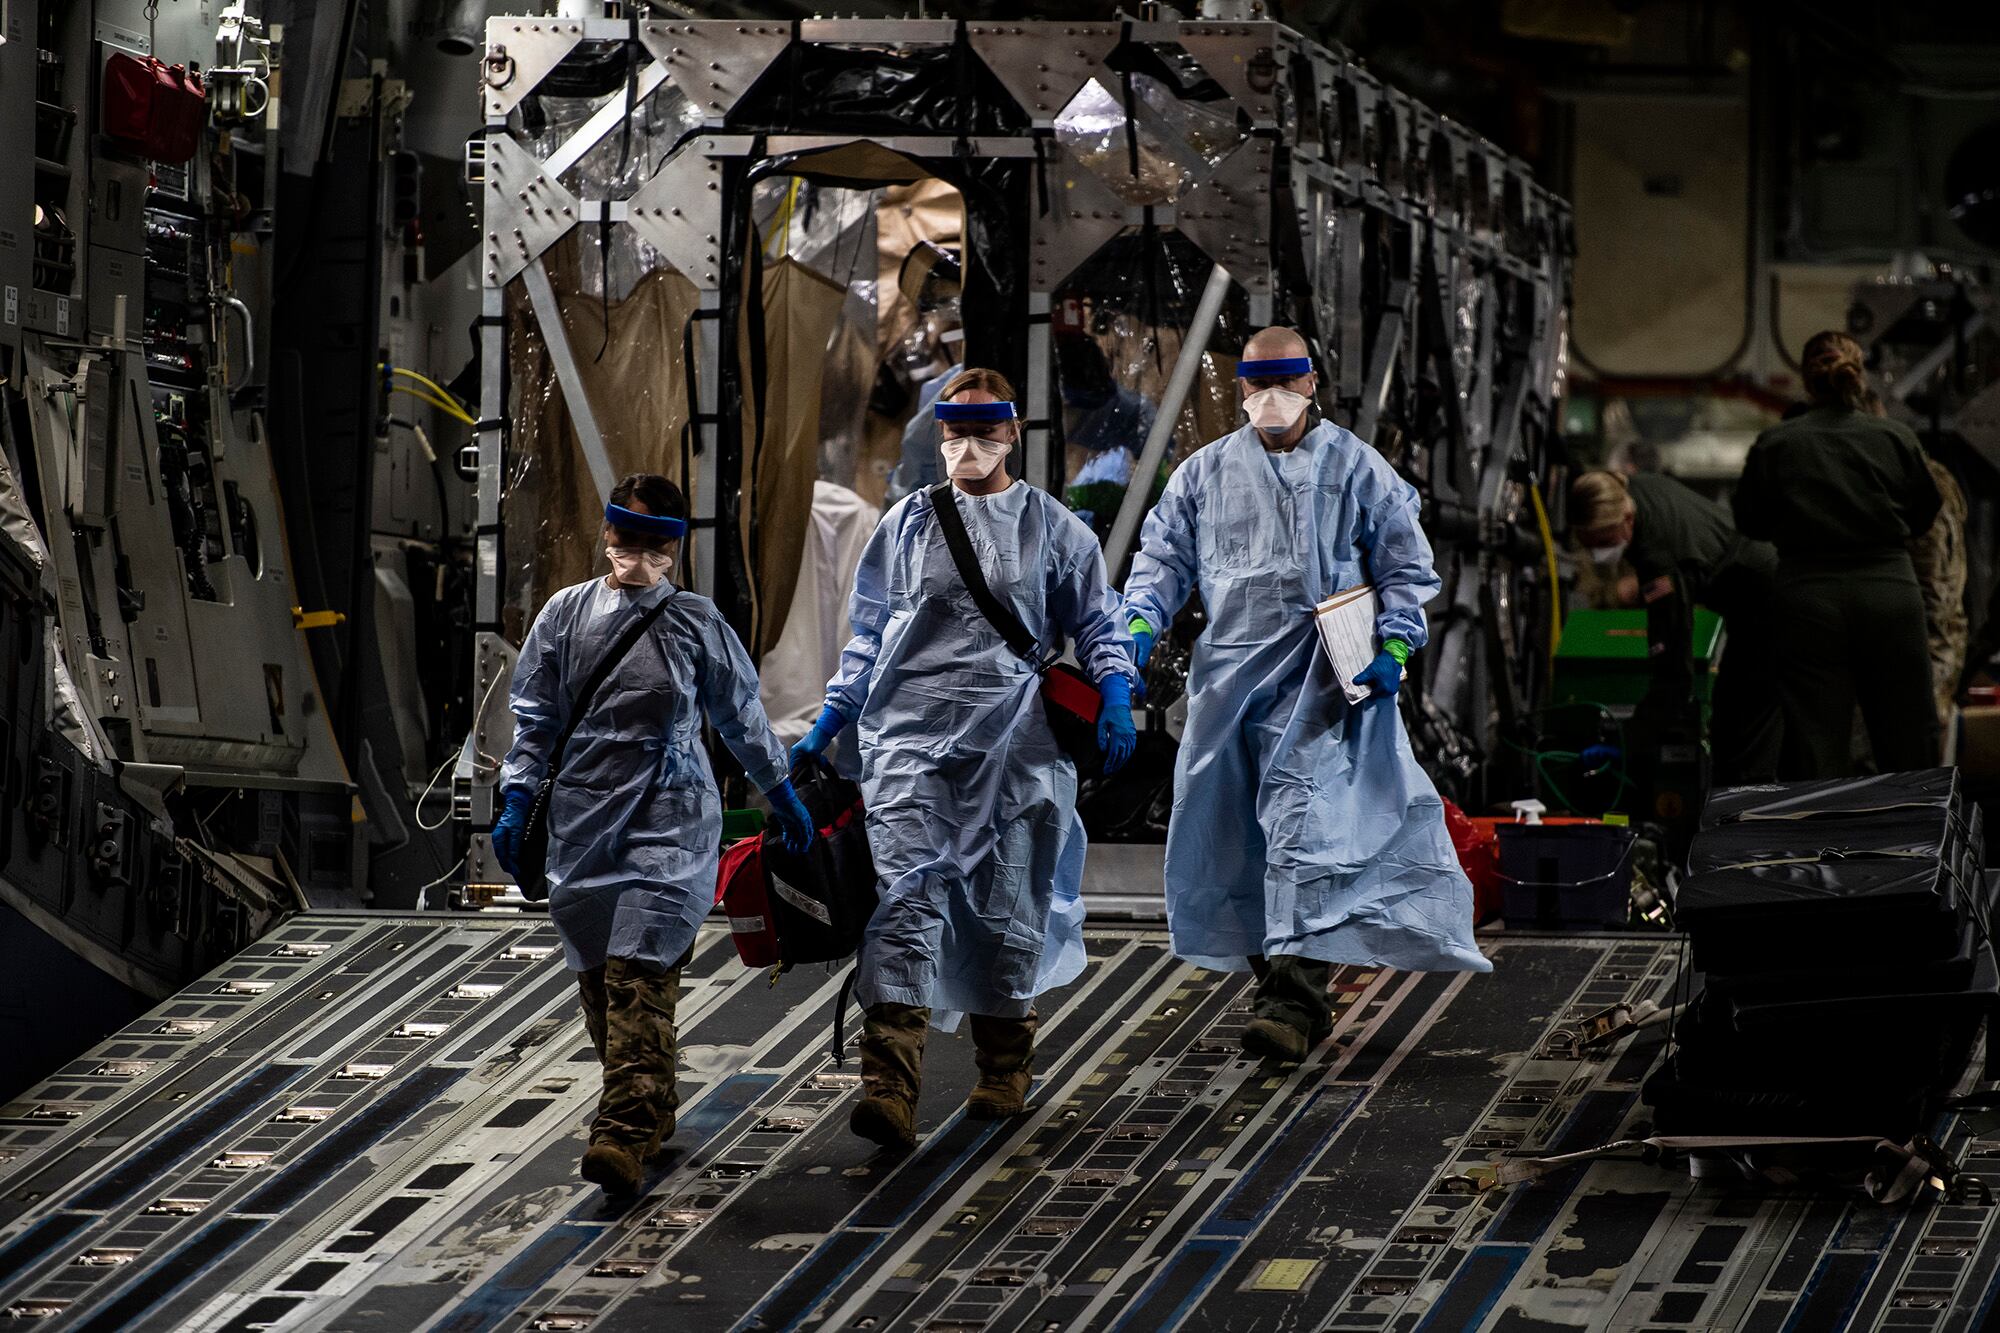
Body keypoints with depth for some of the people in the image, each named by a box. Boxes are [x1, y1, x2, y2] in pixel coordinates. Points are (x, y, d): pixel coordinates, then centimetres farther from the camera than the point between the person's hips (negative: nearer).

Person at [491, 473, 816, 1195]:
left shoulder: (696, 622, 5)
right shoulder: (567, 613, 8)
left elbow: (740, 715, 16)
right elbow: (535, 718, 11)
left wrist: (782, 795, 21)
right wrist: (517, 801, 3)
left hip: (669, 817, -3)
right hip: (582, 817, 3)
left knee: (641, 974, -15)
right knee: (598, 975, 6)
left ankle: (624, 1134, -23)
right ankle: (653, 1109, 23)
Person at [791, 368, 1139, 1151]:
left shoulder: (1049, 526, 7)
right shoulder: (906, 525, 11)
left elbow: (1097, 624, 10)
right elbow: (868, 637, 17)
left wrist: (1115, 701, -7)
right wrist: (824, 729, 14)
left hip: (1013, 743, 0)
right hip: (911, 737, 0)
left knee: (1006, 902, 6)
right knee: (905, 897, -14)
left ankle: (1005, 1071, 26)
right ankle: (890, 1092, -24)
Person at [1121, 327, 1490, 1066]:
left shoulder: (1356, 469, 6)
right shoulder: (1205, 472, 14)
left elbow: (1406, 568, 8)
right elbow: (1163, 555, 17)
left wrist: (1394, 646, -6)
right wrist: (1140, 623, -2)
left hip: (1321, 679, -4)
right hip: (1230, 673, 4)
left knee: (1303, 821, -17)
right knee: (1232, 834, 5)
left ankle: (1293, 997, -24)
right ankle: (1282, 986, 17)